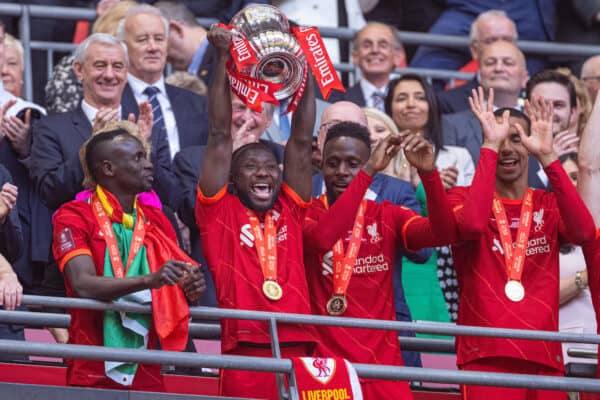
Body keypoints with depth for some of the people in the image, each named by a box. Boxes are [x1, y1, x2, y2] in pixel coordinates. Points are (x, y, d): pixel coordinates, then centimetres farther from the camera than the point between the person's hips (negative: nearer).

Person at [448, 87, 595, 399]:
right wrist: (490, 146, -17)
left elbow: (583, 232, -9)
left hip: (544, 357, 3)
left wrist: (547, 156, -14)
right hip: (486, 356, -3)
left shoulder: (549, 205, 14)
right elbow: (472, 224, -19)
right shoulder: (462, 197, 5)